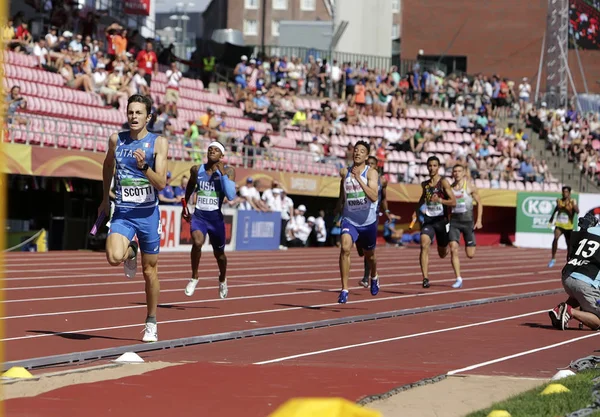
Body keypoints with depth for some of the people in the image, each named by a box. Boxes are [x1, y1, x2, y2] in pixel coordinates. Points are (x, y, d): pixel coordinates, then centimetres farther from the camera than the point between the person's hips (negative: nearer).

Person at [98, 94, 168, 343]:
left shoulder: (158, 143, -6)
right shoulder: (116, 140, 1)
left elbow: (161, 184, -13)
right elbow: (107, 166, 22)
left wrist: (144, 166, -29)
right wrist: (105, 198, 26)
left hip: (148, 214, -1)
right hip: (122, 213, 1)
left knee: (150, 271, 8)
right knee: (114, 257, -26)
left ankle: (151, 323, 24)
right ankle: (130, 252, 12)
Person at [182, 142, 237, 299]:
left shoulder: (228, 171, -7)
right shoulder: (197, 170, 0)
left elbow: (231, 196, -19)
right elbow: (190, 187, 22)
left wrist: (223, 173, -21)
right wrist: (185, 206, 26)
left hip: (216, 217, 0)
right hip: (198, 215, 0)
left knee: (219, 253, 15)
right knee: (197, 243, -28)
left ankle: (222, 279, 47)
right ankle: (194, 277, -7)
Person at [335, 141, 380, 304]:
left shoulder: (371, 173, -11)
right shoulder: (345, 172, 0)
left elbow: (374, 196, -27)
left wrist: (358, 179, -30)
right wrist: (338, 208, 23)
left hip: (368, 221, -1)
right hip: (349, 220, 1)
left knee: (369, 255, 19)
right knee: (345, 248, -25)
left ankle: (374, 278, 54)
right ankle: (344, 290, -22)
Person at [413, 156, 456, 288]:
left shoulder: (443, 182, -7)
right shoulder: (425, 184, 7)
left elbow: (453, 202, -14)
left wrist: (439, 200, -29)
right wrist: (417, 211, 17)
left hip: (441, 220, -2)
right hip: (428, 220, 2)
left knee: (442, 254, 14)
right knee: (424, 245, -24)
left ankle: (446, 247, 54)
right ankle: (425, 278, -28)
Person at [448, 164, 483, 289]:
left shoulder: (470, 187, -3)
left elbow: (479, 203, 3)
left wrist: (479, 220, -6)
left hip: (468, 221, -2)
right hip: (454, 221, 2)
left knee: (470, 255, 0)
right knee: (454, 250, -16)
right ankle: (458, 279, -12)